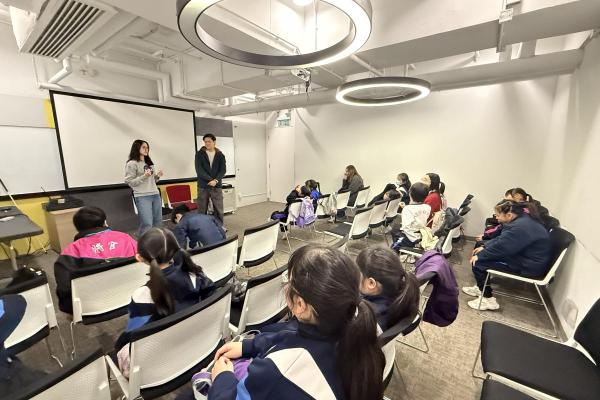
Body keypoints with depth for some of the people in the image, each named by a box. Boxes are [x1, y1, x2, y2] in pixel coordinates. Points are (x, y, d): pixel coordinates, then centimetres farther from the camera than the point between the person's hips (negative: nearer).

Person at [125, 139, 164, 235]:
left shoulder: (149, 162, 17)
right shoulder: (132, 164, -4)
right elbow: (129, 182, -8)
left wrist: (157, 176, 3)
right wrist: (143, 176, -19)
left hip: (155, 195, 7)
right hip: (142, 197, -7)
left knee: (158, 222, 12)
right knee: (147, 224, -11)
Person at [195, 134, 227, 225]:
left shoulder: (220, 155, 6)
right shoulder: (199, 154, 2)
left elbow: (223, 170, -1)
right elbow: (199, 170, -8)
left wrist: (216, 180, -16)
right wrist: (210, 180, -16)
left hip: (217, 186, 1)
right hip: (203, 186, -1)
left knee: (219, 209, 7)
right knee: (202, 210, 5)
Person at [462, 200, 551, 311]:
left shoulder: (520, 228, -30)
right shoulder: (522, 218, 3)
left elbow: (500, 247, -25)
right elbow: (501, 239, 11)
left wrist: (479, 255, -12)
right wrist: (484, 247, 5)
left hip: (528, 266, -10)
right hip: (522, 255, 10)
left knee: (478, 262, -15)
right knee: (481, 253, 10)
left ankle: (488, 299, 0)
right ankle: (481, 288, 22)